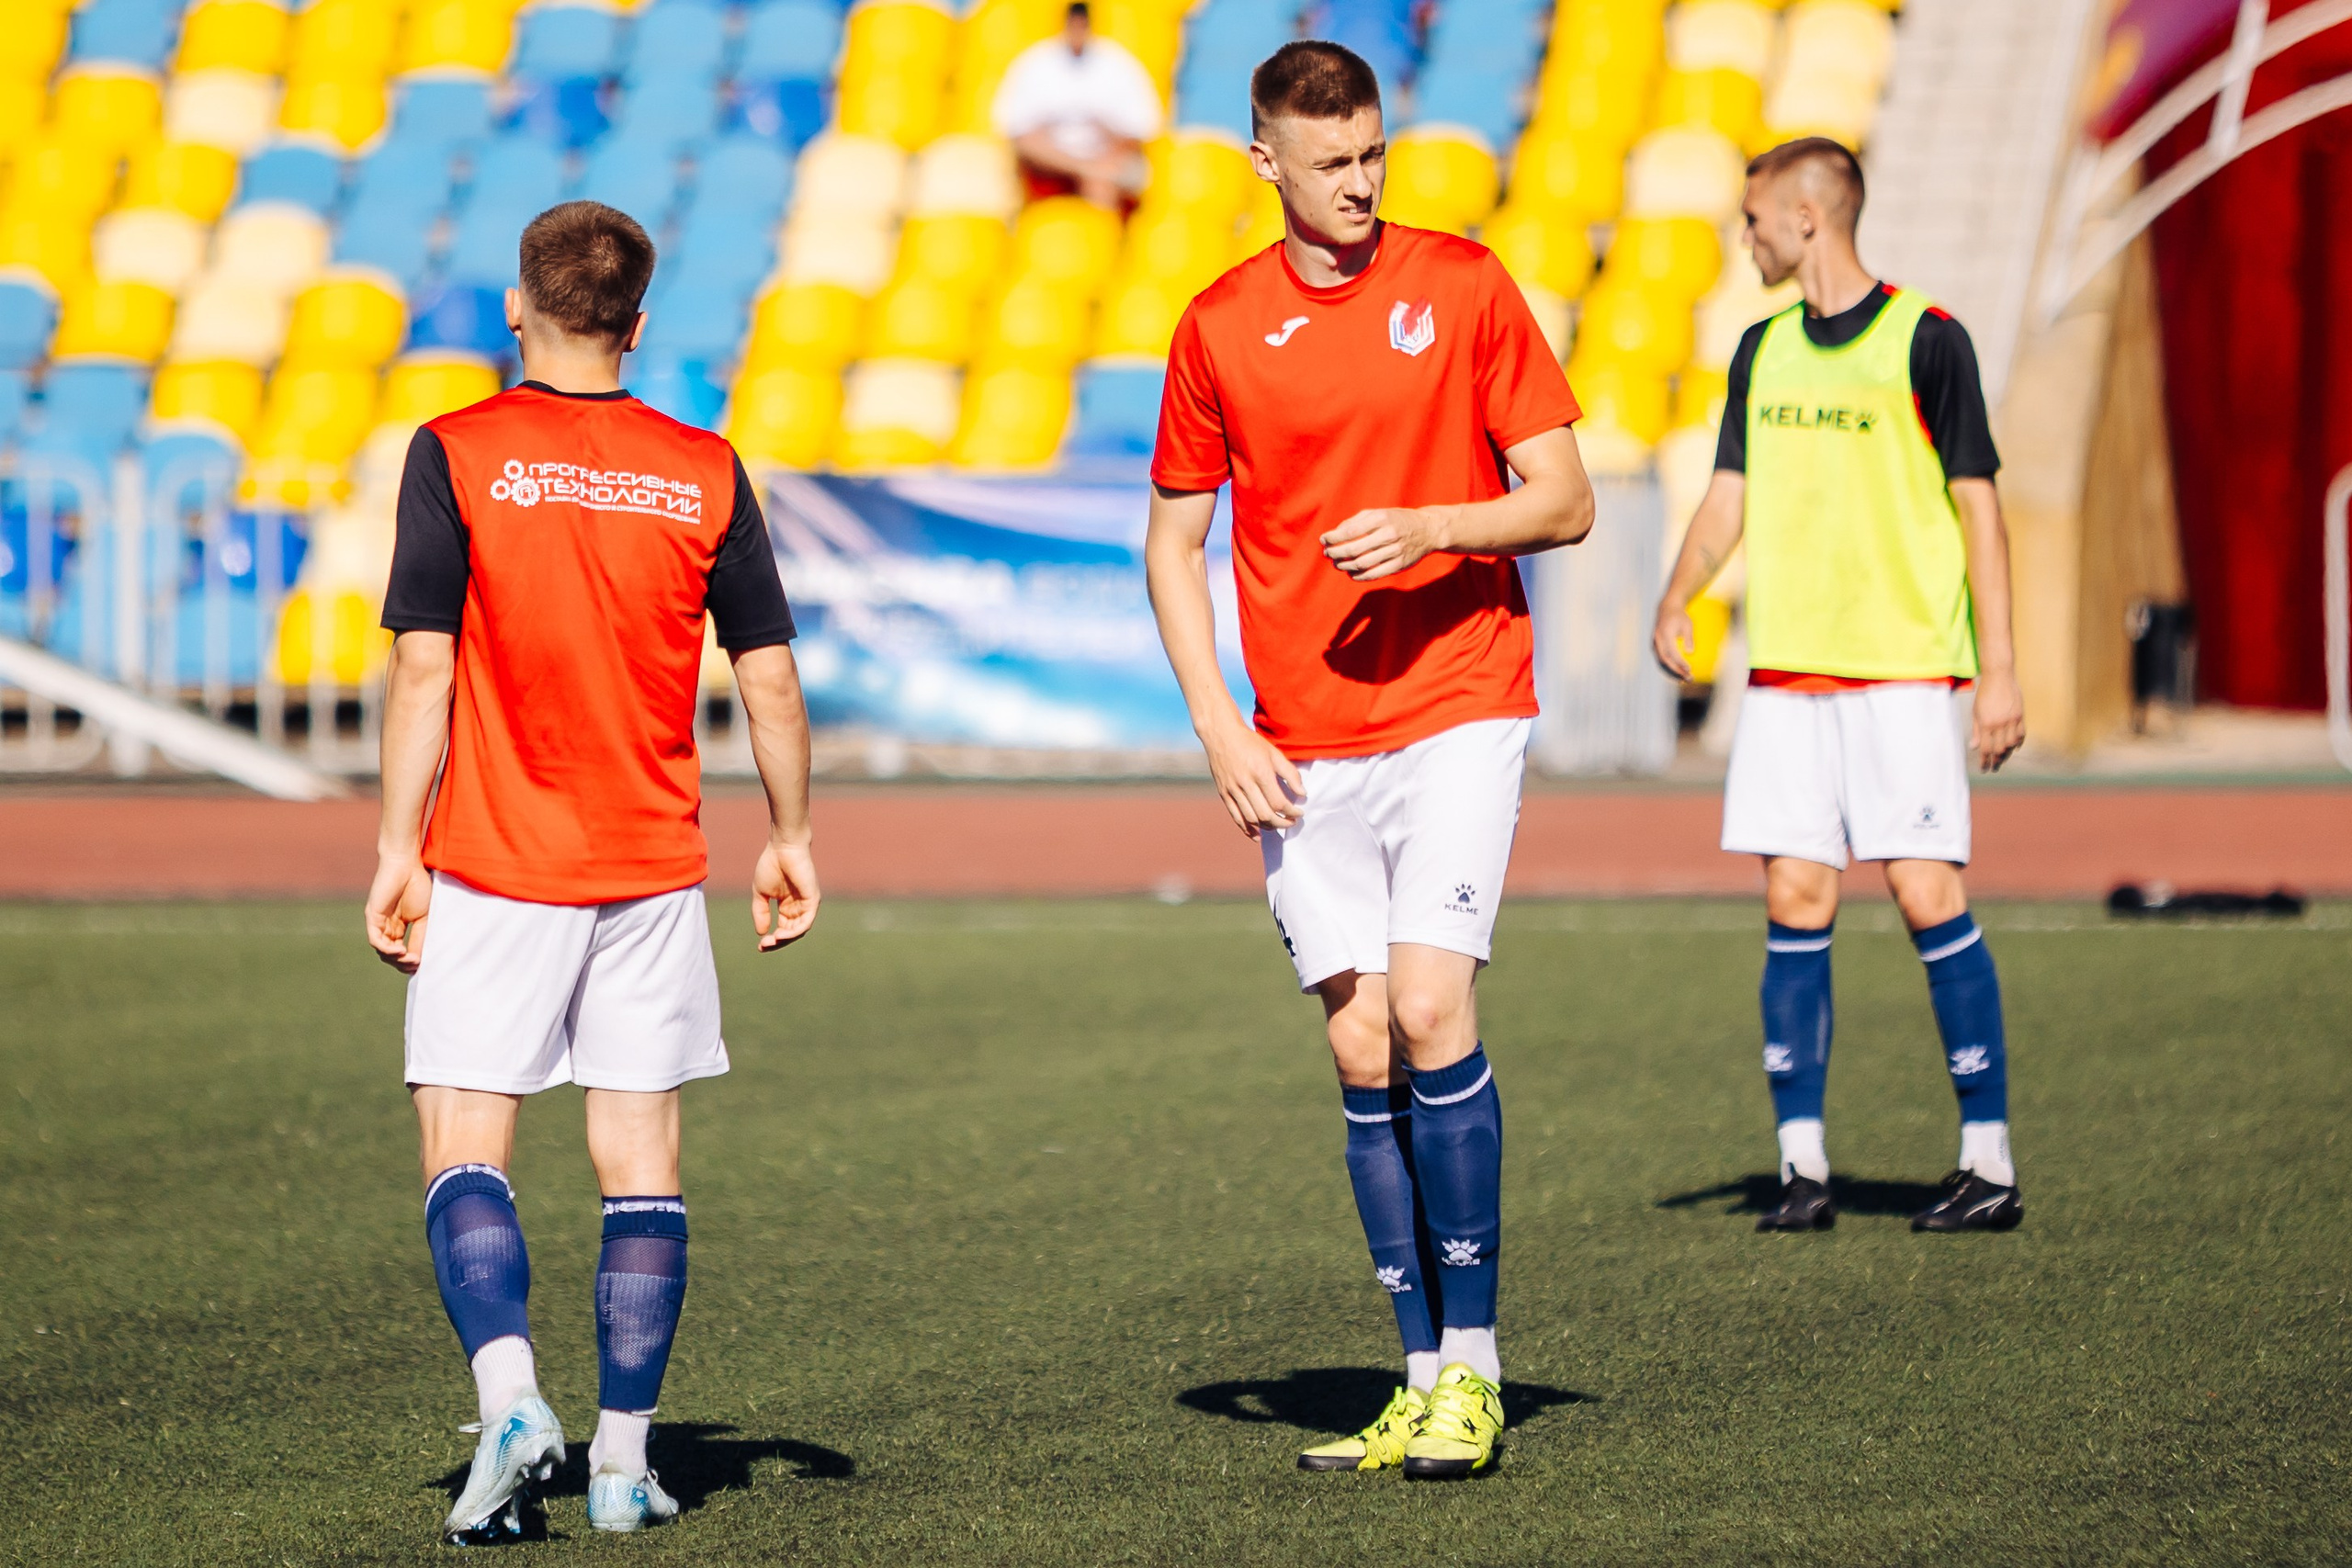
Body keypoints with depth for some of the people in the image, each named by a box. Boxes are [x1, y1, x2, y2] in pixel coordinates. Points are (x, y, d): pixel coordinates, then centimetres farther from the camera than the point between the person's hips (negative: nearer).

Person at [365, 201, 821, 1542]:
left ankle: (511, 1396, -19)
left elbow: (424, 671, -9)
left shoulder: (456, 455, -5)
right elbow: (772, 677, 4)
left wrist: (398, 851, -5)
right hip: (655, 872, 2)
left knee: (466, 1151, 2)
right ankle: (625, 1456, 6)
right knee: (643, 1165, 8)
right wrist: (792, 840, 15)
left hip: (493, 871, -2)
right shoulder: (704, 472, 3)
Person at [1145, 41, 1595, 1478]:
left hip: (1457, 708, -3)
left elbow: (1563, 501, 0)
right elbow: (1175, 542, 12)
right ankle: (1425, 1376, 10)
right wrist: (1219, 725, 1)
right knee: (1362, 1053, 2)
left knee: (1431, 1009, -16)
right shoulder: (1220, 327, 5)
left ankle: (1473, 1361, -6)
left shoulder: (1463, 285, 0)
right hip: (1305, 749, 3)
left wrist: (1428, 527, -18)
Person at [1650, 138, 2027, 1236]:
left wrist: (1999, 671, -8)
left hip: (1906, 667, -5)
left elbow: (1978, 505, -4)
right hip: (1785, 669, 5)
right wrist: (1678, 602, -6)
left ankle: (1990, 1160, -3)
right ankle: (1802, 1165, 6)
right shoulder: (1763, 349, 13)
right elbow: (1732, 491, 13)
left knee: (1927, 896, -9)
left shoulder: (1925, 340, -4)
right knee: (1794, 905, 1)